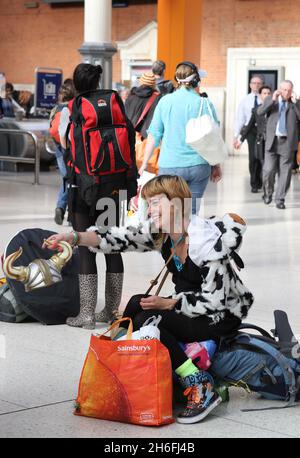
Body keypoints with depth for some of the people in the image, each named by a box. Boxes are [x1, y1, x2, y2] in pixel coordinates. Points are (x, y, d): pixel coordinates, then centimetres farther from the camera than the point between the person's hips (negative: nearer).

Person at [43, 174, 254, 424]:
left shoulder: (206, 242, -26)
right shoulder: (160, 231, -3)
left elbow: (214, 300, -24)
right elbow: (121, 238, -13)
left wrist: (167, 304, -21)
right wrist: (74, 238, -26)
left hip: (223, 315, -8)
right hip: (193, 304, 8)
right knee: (136, 303, 0)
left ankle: (202, 388, -21)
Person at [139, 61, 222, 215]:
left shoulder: (165, 101, 0)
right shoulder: (205, 104, -1)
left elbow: (154, 135, 2)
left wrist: (144, 163, 11)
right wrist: (216, 167, 16)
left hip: (170, 166, -1)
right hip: (199, 166, 1)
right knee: (192, 212, 7)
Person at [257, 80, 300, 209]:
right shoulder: (270, 100, 9)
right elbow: (260, 112, -6)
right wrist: (273, 100, -14)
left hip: (287, 142, 0)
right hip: (272, 140, 0)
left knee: (285, 172, 0)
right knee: (268, 170, -4)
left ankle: (280, 199, 9)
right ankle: (268, 193, 21)